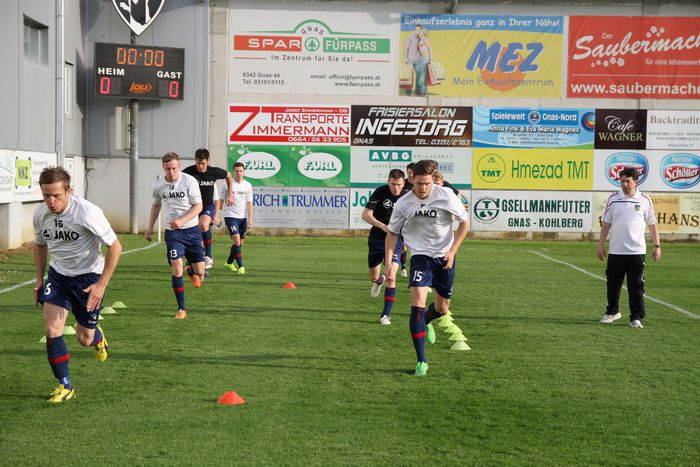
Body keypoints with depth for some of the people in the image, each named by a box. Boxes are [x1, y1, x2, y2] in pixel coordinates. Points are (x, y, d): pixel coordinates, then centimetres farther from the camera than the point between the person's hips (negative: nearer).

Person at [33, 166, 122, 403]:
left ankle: (97, 337, 46)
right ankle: (65, 386, 1)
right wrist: (39, 280, 9)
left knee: (84, 339, 6)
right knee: (51, 329, -13)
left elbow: (115, 246, -19)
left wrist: (102, 284, -21)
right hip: (58, 274, 4)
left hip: (88, 276, -4)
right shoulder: (40, 214, -10)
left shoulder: (87, 212, -26)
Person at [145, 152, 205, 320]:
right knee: (176, 267, -15)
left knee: (200, 272, 0)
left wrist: (181, 221, -21)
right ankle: (181, 309, -4)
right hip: (172, 232, 1)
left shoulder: (189, 181, -10)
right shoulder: (158, 185, 1)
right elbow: (156, 205, 20)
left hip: (191, 230, -1)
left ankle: (191, 271, 40)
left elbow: (198, 206, -9)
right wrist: (150, 227, 19)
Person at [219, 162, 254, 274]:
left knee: (240, 242, 10)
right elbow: (220, 201, -2)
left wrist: (250, 219, 3)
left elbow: (249, 203, 8)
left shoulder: (248, 185, 5)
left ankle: (229, 263, 29)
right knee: (236, 240, -16)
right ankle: (240, 266, -13)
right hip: (230, 216, -5)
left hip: (243, 217, 5)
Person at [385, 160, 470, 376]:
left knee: (442, 308, 12)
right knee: (417, 304, -19)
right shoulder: (403, 203, -11)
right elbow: (391, 234, 1)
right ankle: (421, 361, -11)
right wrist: (389, 266, -6)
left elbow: (464, 222, -1)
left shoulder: (446, 196, -14)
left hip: (445, 256, 1)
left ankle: (426, 322, 50)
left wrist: (453, 251, -8)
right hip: (420, 255, -1)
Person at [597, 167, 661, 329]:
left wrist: (657, 245, 2)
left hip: (637, 251, -2)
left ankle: (636, 318, 4)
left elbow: (652, 224, 6)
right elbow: (606, 224, 9)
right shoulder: (613, 199, 4)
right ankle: (613, 312, 28)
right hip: (615, 251, 2)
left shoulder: (645, 200, 1)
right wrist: (601, 245, 6)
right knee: (613, 284, 10)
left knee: (636, 286, -2)